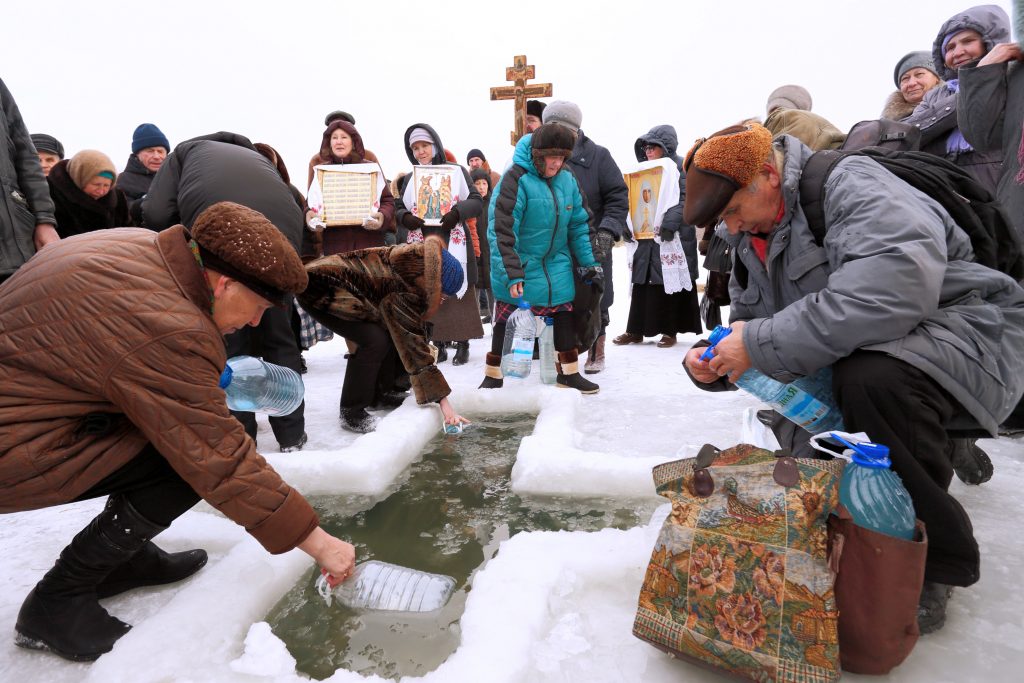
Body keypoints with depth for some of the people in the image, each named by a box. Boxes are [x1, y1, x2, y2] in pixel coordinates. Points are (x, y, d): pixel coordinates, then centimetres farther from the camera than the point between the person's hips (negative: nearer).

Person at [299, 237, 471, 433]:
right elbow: (413, 343, -27)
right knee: (375, 340, -20)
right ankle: (351, 413, -6)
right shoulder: (403, 290, -28)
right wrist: (443, 400, -24)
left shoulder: (419, 262, -4)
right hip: (319, 287, -9)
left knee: (394, 333, 3)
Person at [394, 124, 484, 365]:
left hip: (454, 244, -3)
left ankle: (462, 343, 5)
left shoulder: (457, 171, 6)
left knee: (458, 291, -3)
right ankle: (439, 344, 9)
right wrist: (405, 218, -7)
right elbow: (398, 208, 16)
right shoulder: (409, 179, 15)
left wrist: (458, 211, -18)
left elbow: (477, 202, 1)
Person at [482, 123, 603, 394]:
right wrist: (512, 274, -26)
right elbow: (502, 231, -22)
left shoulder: (568, 180, 1)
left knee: (564, 313, 8)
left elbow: (579, 224, 10)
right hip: (519, 264, -5)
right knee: (506, 319, 4)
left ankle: (569, 372, 22)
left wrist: (589, 261, 6)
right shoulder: (516, 179, -18)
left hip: (556, 263, 5)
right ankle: (493, 376, 18)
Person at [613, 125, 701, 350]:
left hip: (673, 236, -6)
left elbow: (684, 199, -12)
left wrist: (669, 223, -23)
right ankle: (636, 329, 11)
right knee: (642, 283, 5)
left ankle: (669, 330, 7)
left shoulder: (680, 166, -1)